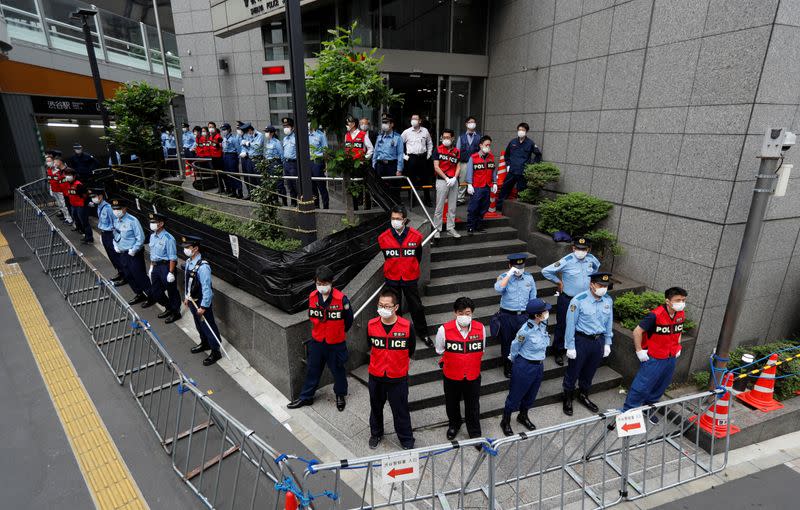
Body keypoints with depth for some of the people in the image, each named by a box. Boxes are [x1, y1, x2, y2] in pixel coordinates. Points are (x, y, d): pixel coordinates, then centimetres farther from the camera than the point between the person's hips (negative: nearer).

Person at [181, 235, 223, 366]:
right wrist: (186, 297, 18)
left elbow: (206, 288, -25)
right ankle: (205, 344, 47)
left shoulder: (203, 267, -28)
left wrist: (203, 307, -20)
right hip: (192, 300, 9)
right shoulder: (188, 262, -1)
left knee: (208, 327, 5)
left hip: (201, 302, -8)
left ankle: (215, 352, 20)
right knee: (199, 325, 26)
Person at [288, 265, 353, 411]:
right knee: (313, 370, 18)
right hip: (317, 341, 4)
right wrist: (320, 329, 11)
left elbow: (349, 319, -7)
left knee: (338, 370, 16)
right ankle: (306, 397, 36)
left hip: (336, 343, -3)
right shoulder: (312, 297, -9)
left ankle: (340, 395, 39)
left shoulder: (341, 298, -22)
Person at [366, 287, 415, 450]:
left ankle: (406, 440, 32)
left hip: (398, 377, -2)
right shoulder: (371, 325, -12)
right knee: (376, 407, 22)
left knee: (401, 410, 10)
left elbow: (410, 350, 0)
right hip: (376, 376, 3)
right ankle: (376, 433, 47)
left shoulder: (406, 326, -18)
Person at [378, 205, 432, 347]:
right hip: (392, 278, 1)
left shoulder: (416, 236, -10)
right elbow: (387, 257, 6)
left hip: (410, 278, 0)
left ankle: (423, 333, 28)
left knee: (416, 306, 10)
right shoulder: (383, 238, -10)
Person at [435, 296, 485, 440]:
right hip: (451, 376, 0)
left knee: (473, 407, 17)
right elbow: (440, 350, -3)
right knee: (452, 403, 23)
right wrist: (451, 362, 5)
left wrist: (471, 362, 8)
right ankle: (454, 425, 53)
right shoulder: (444, 330, -22)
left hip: (473, 376, 1)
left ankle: (475, 433, 41)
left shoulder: (480, 328, -15)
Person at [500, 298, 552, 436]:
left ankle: (523, 416, 48)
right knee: (516, 395, 10)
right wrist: (516, 362, 7)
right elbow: (515, 347, -9)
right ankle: (505, 422, 30)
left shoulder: (543, 324, -7)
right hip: (525, 366, -7)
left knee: (531, 394, 24)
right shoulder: (526, 330, -27)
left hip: (539, 366, 7)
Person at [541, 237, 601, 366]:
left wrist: (590, 278, 13)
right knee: (563, 326, 8)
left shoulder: (591, 259, -6)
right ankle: (558, 352, 25)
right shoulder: (566, 261, -22)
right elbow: (546, 271, -19)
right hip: (567, 300, -5)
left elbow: (597, 266, 21)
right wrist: (559, 282, -11)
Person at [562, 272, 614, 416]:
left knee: (589, 372, 21)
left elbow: (608, 323, 8)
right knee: (573, 372, 10)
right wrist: (570, 346, -12)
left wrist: (607, 343, 11)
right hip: (581, 340, -5)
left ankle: (583, 396, 45)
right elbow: (571, 324, -15)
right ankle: (567, 399, 32)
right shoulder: (579, 301, -21)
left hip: (599, 341, 5)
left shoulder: (608, 301, -3)